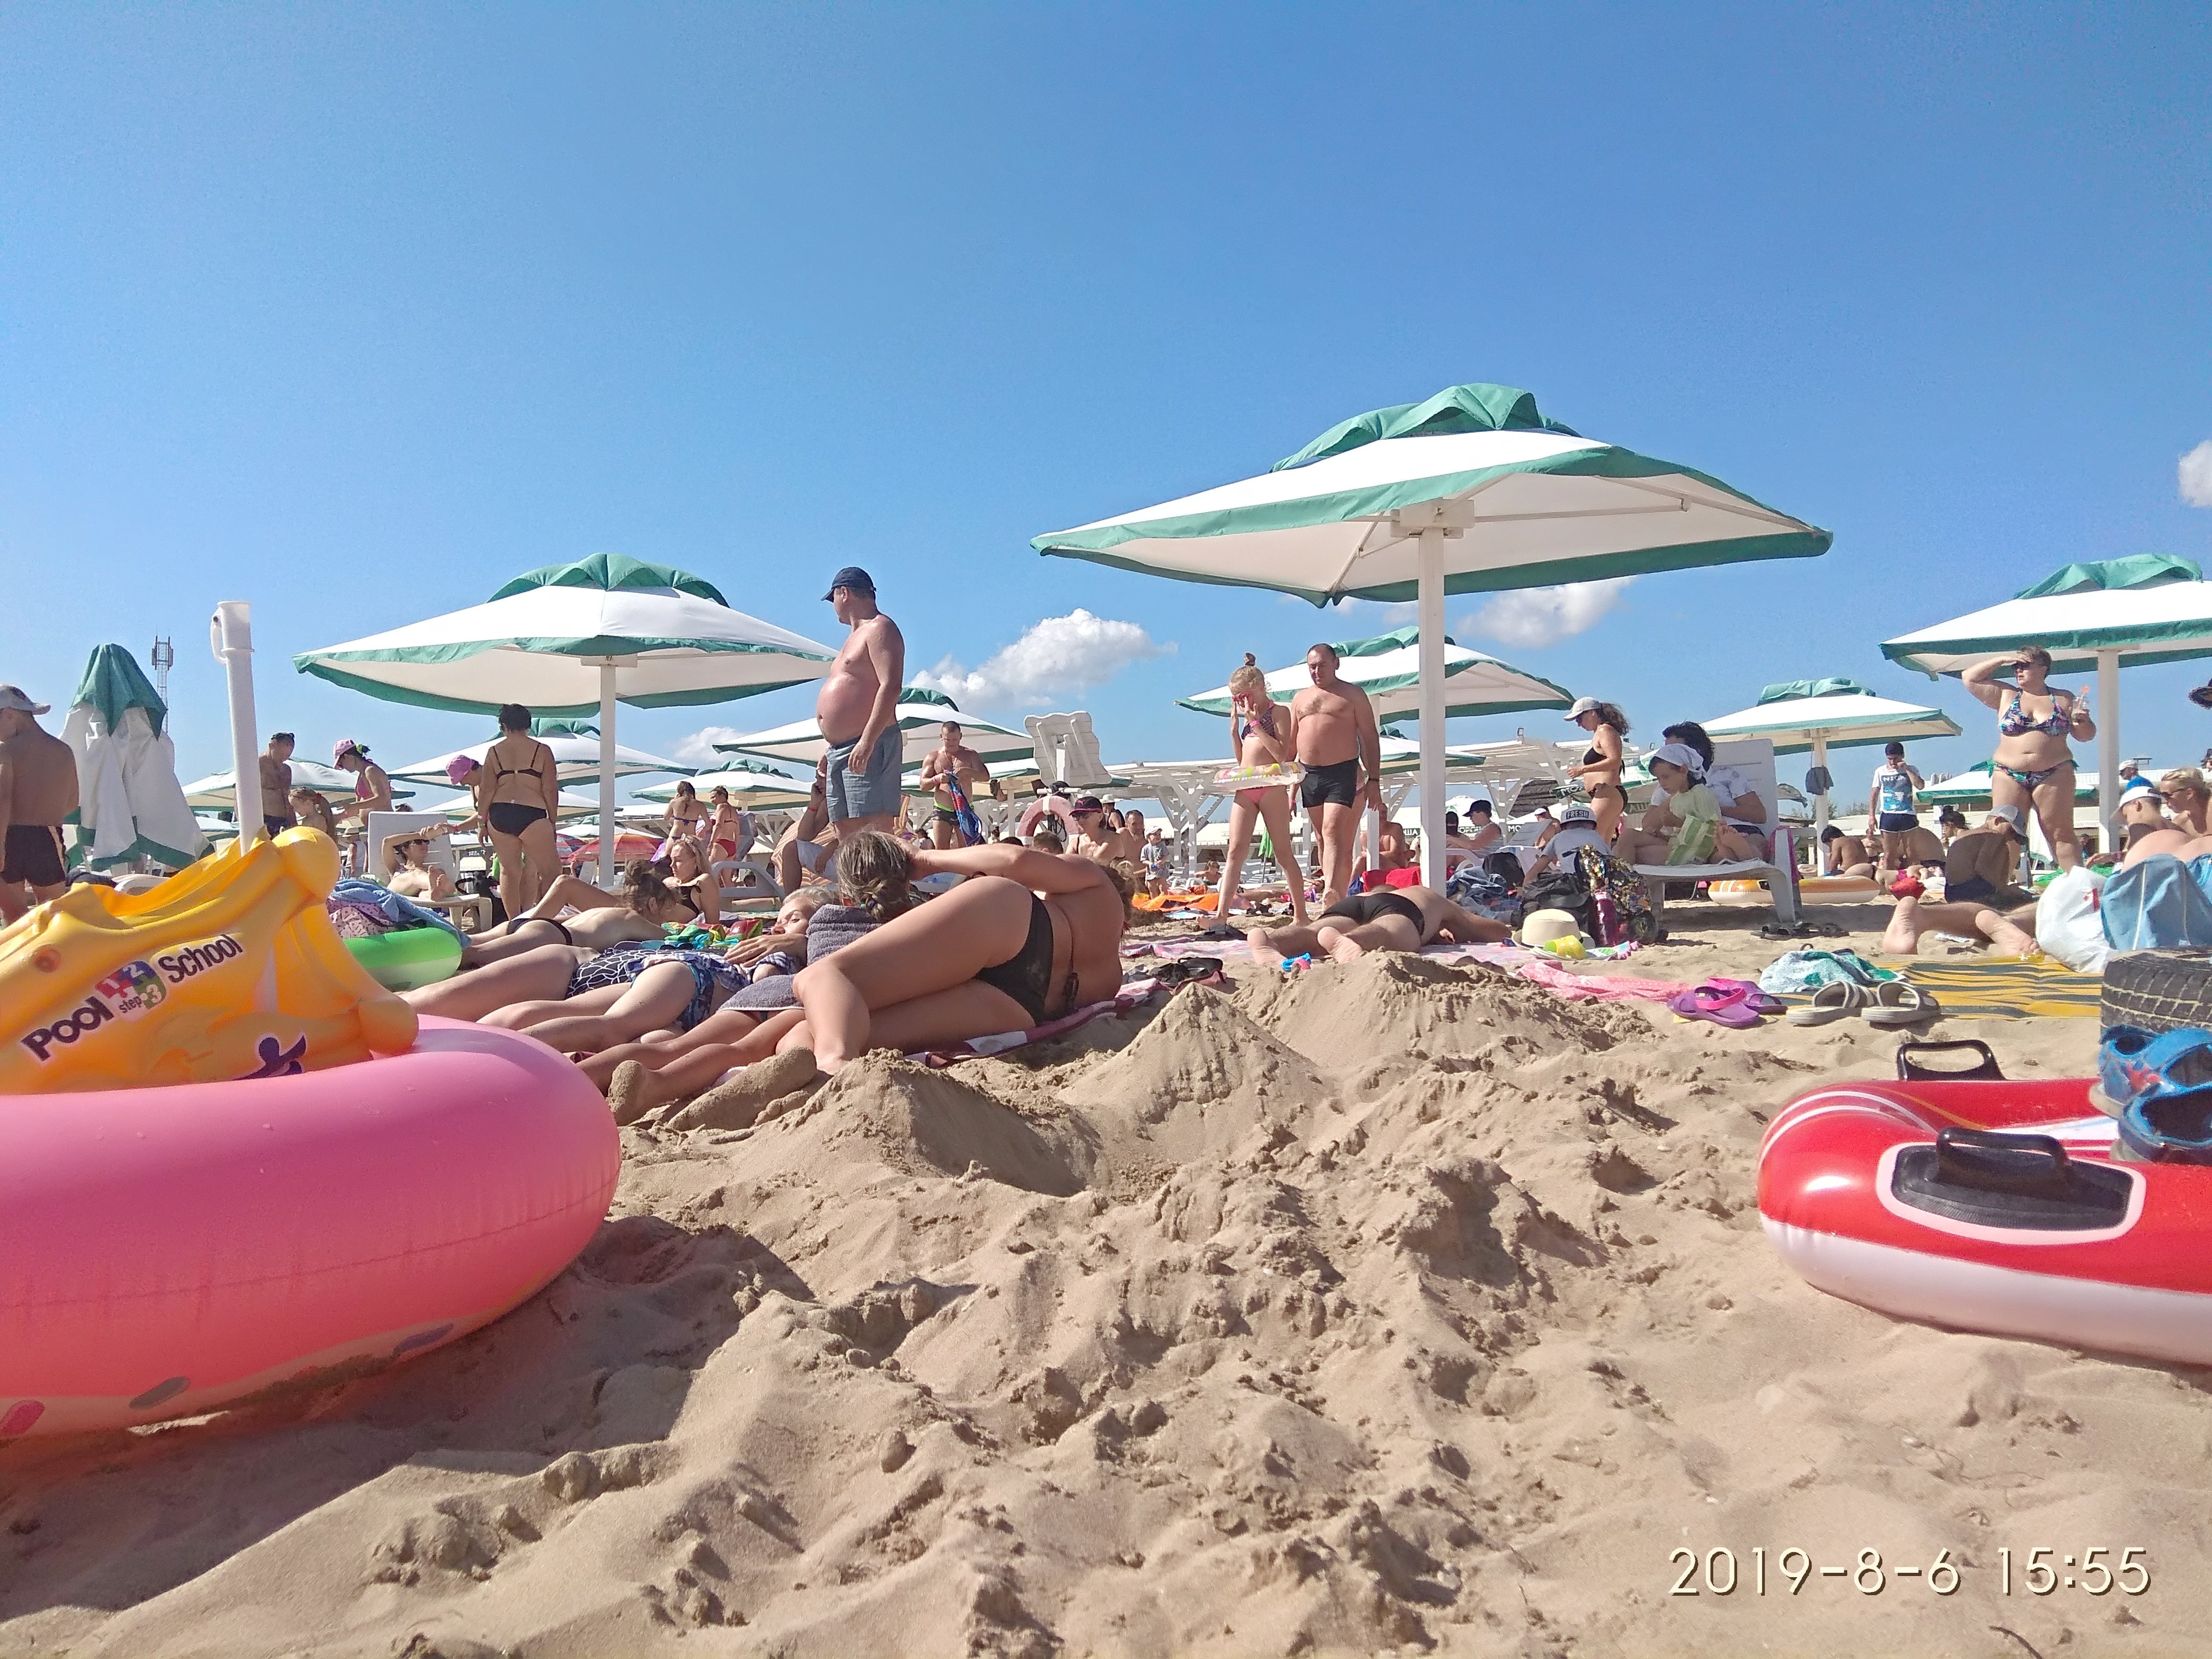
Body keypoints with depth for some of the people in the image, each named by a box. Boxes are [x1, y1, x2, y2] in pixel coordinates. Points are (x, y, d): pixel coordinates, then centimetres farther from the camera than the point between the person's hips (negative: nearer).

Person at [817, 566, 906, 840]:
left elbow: (890, 686, -19)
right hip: (840, 750, 10)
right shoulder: (856, 637, 26)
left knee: (875, 834, -16)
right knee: (846, 836, 5)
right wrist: (832, 751, 23)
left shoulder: (879, 629, -5)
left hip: (869, 747, -10)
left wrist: (867, 742, -26)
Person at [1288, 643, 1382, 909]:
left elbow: (1370, 738, 1)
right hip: (1309, 775, 5)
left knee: (1333, 830, -20)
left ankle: (1332, 890, -32)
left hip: (1343, 772, -5)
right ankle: (1335, 900, 12)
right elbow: (1291, 744, 19)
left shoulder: (1353, 695, 4)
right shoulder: (1300, 699, 18)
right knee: (1321, 837, 6)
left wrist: (1374, 781, -6)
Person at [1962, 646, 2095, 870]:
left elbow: (2086, 735, 13)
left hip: (2054, 775, 0)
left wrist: (2082, 721, -9)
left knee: (2061, 835, -2)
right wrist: (2002, 659, 4)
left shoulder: (2065, 700, 11)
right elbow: (1969, 678, 9)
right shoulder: (2006, 695, 11)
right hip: (2009, 776, 0)